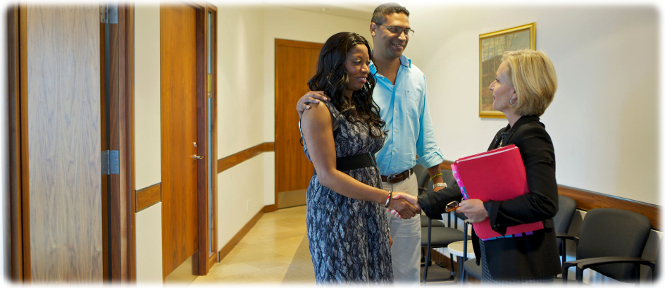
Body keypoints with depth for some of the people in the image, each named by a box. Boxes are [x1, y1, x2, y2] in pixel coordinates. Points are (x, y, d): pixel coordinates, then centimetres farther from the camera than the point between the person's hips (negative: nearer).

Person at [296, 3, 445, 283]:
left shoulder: (416, 76, 7)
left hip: (406, 183, 4)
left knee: (407, 265, 17)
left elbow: (425, 132, 13)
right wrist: (303, 107, -28)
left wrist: (438, 179, 12)